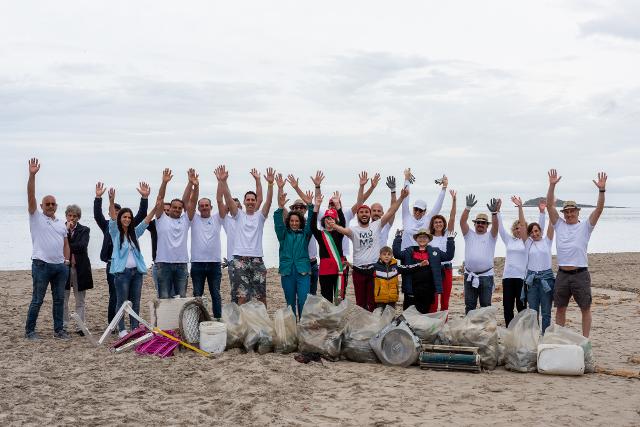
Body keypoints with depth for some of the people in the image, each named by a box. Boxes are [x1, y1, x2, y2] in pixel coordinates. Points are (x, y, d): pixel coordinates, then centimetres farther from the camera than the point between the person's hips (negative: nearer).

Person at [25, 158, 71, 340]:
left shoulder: (61, 224, 17)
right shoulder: (36, 217, 1)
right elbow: (31, 196, -10)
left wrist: (66, 260, 5)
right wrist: (32, 175, -20)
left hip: (60, 266, 5)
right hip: (41, 265, -5)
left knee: (59, 299, 8)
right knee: (37, 300, -1)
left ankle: (59, 330, 15)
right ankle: (29, 331, 8)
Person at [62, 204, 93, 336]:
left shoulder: (84, 230, 6)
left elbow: (82, 246, -9)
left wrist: (68, 248, -10)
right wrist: (67, 230, -12)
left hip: (80, 268, 0)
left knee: (80, 300, 4)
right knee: (63, 299, 3)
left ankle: (80, 327, 8)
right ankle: (63, 326, 10)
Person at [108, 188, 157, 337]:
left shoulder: (135, 232, 15)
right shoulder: (115, 232, 3)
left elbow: (146, 221, 7)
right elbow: (113, 218, -12)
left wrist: (156, 208, -7)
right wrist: (111, 202, -29)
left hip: (137, 271, 4)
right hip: (122, 271, -4)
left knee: (135, 302, 7)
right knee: (122, 302, 0)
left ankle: (135, 328, 14)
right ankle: (121, 329, 6)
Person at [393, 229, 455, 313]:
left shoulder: (435, 252, 11)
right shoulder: (409, 251, 9)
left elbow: (449, 256, 4)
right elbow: (397, 254, -2)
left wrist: (450, 240, 1)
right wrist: (398, 238, -3)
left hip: (428, 290, 1)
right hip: (412, 290, 0)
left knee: (424, 312, 8)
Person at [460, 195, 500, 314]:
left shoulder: (490, 236, 5)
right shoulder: (469, 235, 9)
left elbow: (495, 226, -14)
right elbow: (462, 221, -6)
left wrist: (494, 212, -32)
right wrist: (468, 208, -21)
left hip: (486, 276, -2)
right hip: (470, 275, 2)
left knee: (486, 305, 5)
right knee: (469, 305, 8)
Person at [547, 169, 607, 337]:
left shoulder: (585, 226, 1)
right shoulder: (559, 225, 8)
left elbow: (599, 209, -11)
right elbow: (550, 205, -1)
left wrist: (602, 190, -24)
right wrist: (552, 185, -11)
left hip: (580, 274, -3)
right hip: (562, 274, 3)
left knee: (585, 308, 4)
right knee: (560, 308, 11)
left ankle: (585, 340, 11)